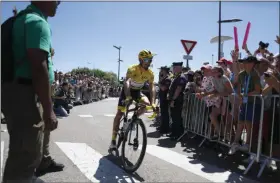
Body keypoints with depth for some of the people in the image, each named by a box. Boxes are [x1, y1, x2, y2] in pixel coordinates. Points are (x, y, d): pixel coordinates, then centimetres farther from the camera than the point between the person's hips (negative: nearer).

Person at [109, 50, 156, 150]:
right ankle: (113, 140, 2)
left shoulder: (150, 73, -16)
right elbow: (126, 82, -43)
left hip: (137, 91, 3)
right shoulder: (132, 69, -29)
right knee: (119, 114, -8)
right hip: (127, 90, -3)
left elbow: (152, 87, -20)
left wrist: (153, 103, -34)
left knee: (147, 103, -27)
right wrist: (128, 98, -59)